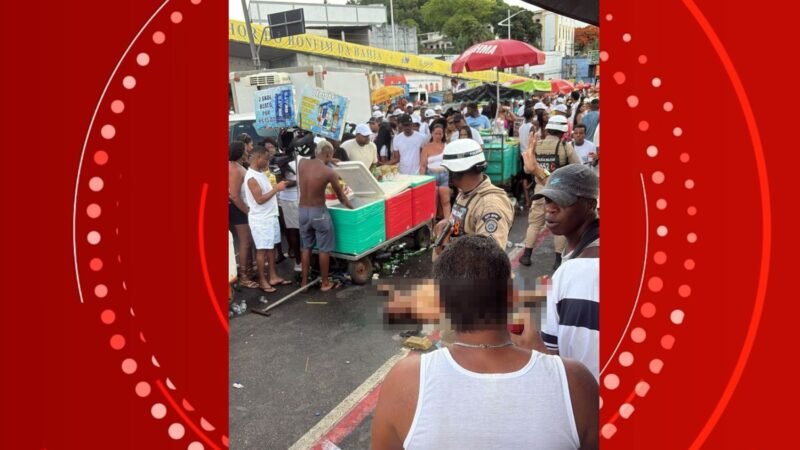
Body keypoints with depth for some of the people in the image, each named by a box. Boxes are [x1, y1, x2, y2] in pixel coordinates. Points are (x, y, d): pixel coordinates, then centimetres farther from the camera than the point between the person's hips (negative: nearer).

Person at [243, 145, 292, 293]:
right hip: (260, 219, -9)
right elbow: (260, 199, -23)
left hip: (270, 216, 9)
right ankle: (262, 281, 9)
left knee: (271, 247, 14)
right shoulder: (251, 177, -19)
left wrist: (277, 187, 5)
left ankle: (273, 277, 23)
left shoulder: (260, 173, 10)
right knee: (262, 249, -1)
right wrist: (276, 188, -19)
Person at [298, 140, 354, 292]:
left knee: (306, 247, 18)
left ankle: (304, 281, 25)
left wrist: (326, 162, 31)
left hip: (303, 211, 5)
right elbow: (340, 195, 0)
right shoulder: (329, 172, -14)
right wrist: (352, 207, 16)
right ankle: (325, 283, 16)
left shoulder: (302, 163, -3)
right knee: (324, 249, 8)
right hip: (318, 212, -5)